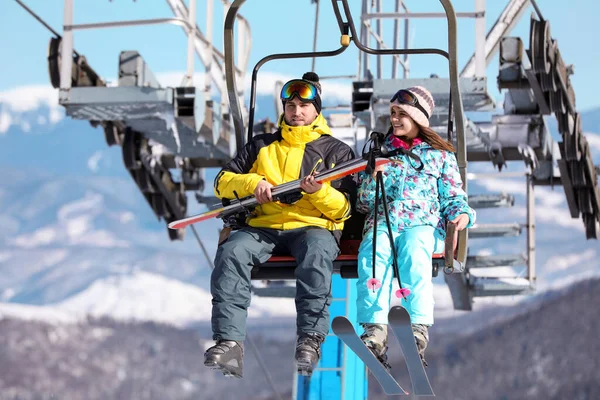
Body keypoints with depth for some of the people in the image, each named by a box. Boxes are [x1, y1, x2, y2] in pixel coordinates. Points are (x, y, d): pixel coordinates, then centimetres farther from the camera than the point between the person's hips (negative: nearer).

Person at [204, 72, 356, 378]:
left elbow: (344, 210, 6)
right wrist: (251, 183, -3)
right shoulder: (262, 146, 24)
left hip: (313, 226, -2)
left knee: (317, 251, -39)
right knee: (232, 251, -31)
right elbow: (222, 182, 18)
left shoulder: (336, 151, 15)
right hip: (263, 226, 2)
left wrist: (319, 192, -15)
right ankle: (229, 342, -42)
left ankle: (310, 341, -47)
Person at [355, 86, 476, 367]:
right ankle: (375, 329, -52)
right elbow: (364, 203, 21)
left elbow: (453, 196, 15)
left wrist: (461, 213, -8)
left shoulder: (440, 154, 21)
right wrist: (372, 179, 1)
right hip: (382, 223, 2)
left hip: (423, 224, -1)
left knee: (413, 249, -39)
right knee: (372, 252, -36)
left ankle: (418, 330, -55)